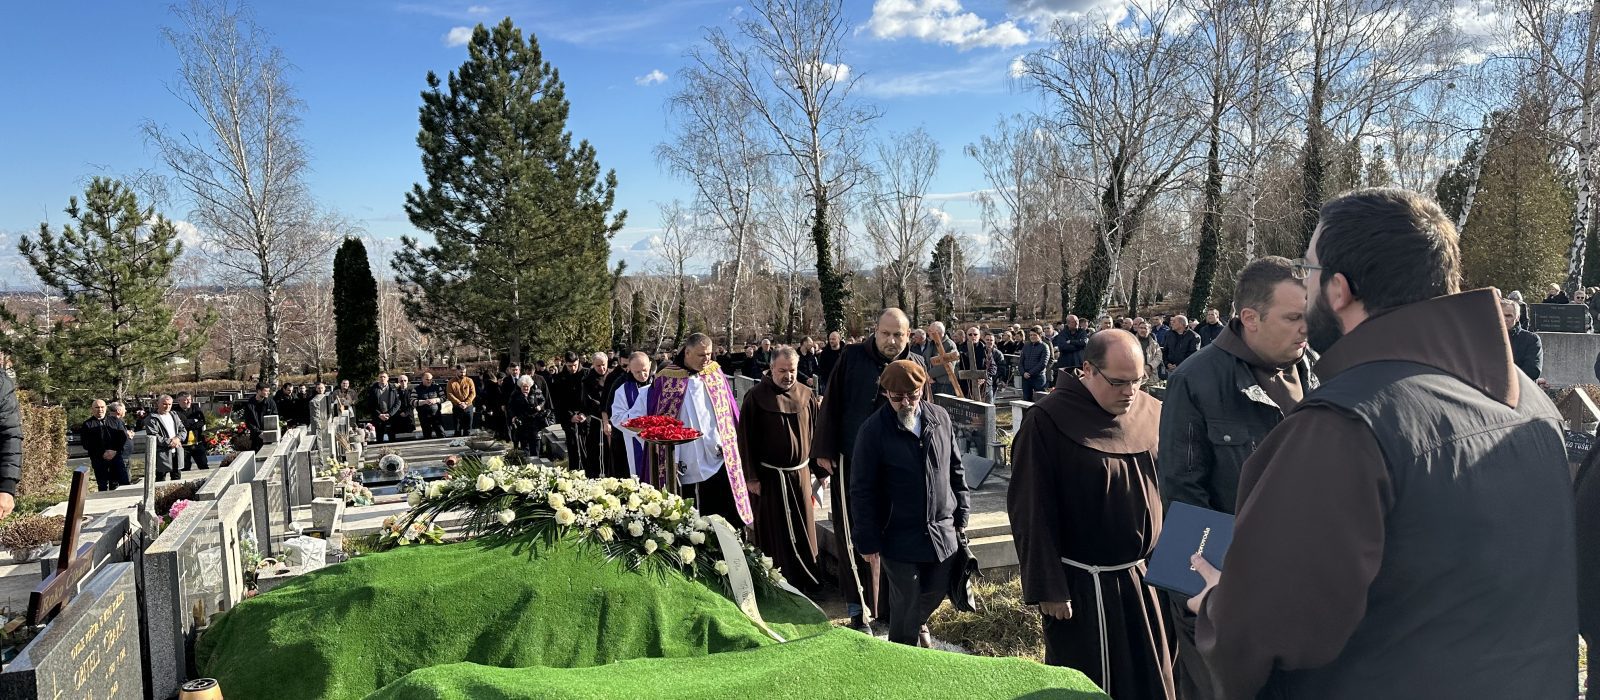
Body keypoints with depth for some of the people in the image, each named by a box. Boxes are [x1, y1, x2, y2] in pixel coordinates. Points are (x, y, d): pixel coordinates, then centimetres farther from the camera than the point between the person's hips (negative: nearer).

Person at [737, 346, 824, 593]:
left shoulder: (807, 395, 1)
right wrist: (751, 477, -9)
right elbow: (745, 438, -8)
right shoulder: (756, 397, -10)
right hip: (769, 476, -3)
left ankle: (809, 581, 27)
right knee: (775, 533, 5)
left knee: (804, 530, 13)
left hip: (800, 473, 4)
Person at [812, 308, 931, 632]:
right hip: (851, 463, -1)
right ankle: (856, 604, 16)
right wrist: (825, 451, -4)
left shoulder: (916, 364, 2)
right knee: (853, 535, 4)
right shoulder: (852, 357, -4)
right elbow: (831, 406, -2)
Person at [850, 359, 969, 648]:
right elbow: (862, 491, -10)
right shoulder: (874, 430, -14)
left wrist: (961, 516, 11)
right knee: (906, 606, 5)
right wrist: (868, 541, -10)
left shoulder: (940, 418, -1)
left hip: (942, 530, 5)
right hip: (899, 536, -4)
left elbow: (955, 471, 10)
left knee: (936, 591, 19)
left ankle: (919, 621, 52)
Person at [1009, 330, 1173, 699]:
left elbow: (1164, 490, 13)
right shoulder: (1047, 421, -17)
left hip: (1144, 577, 6)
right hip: (1082, 586, -5)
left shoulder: (1151, 413, 1)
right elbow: (1032, 512, -15)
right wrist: (1048, 587, -14)